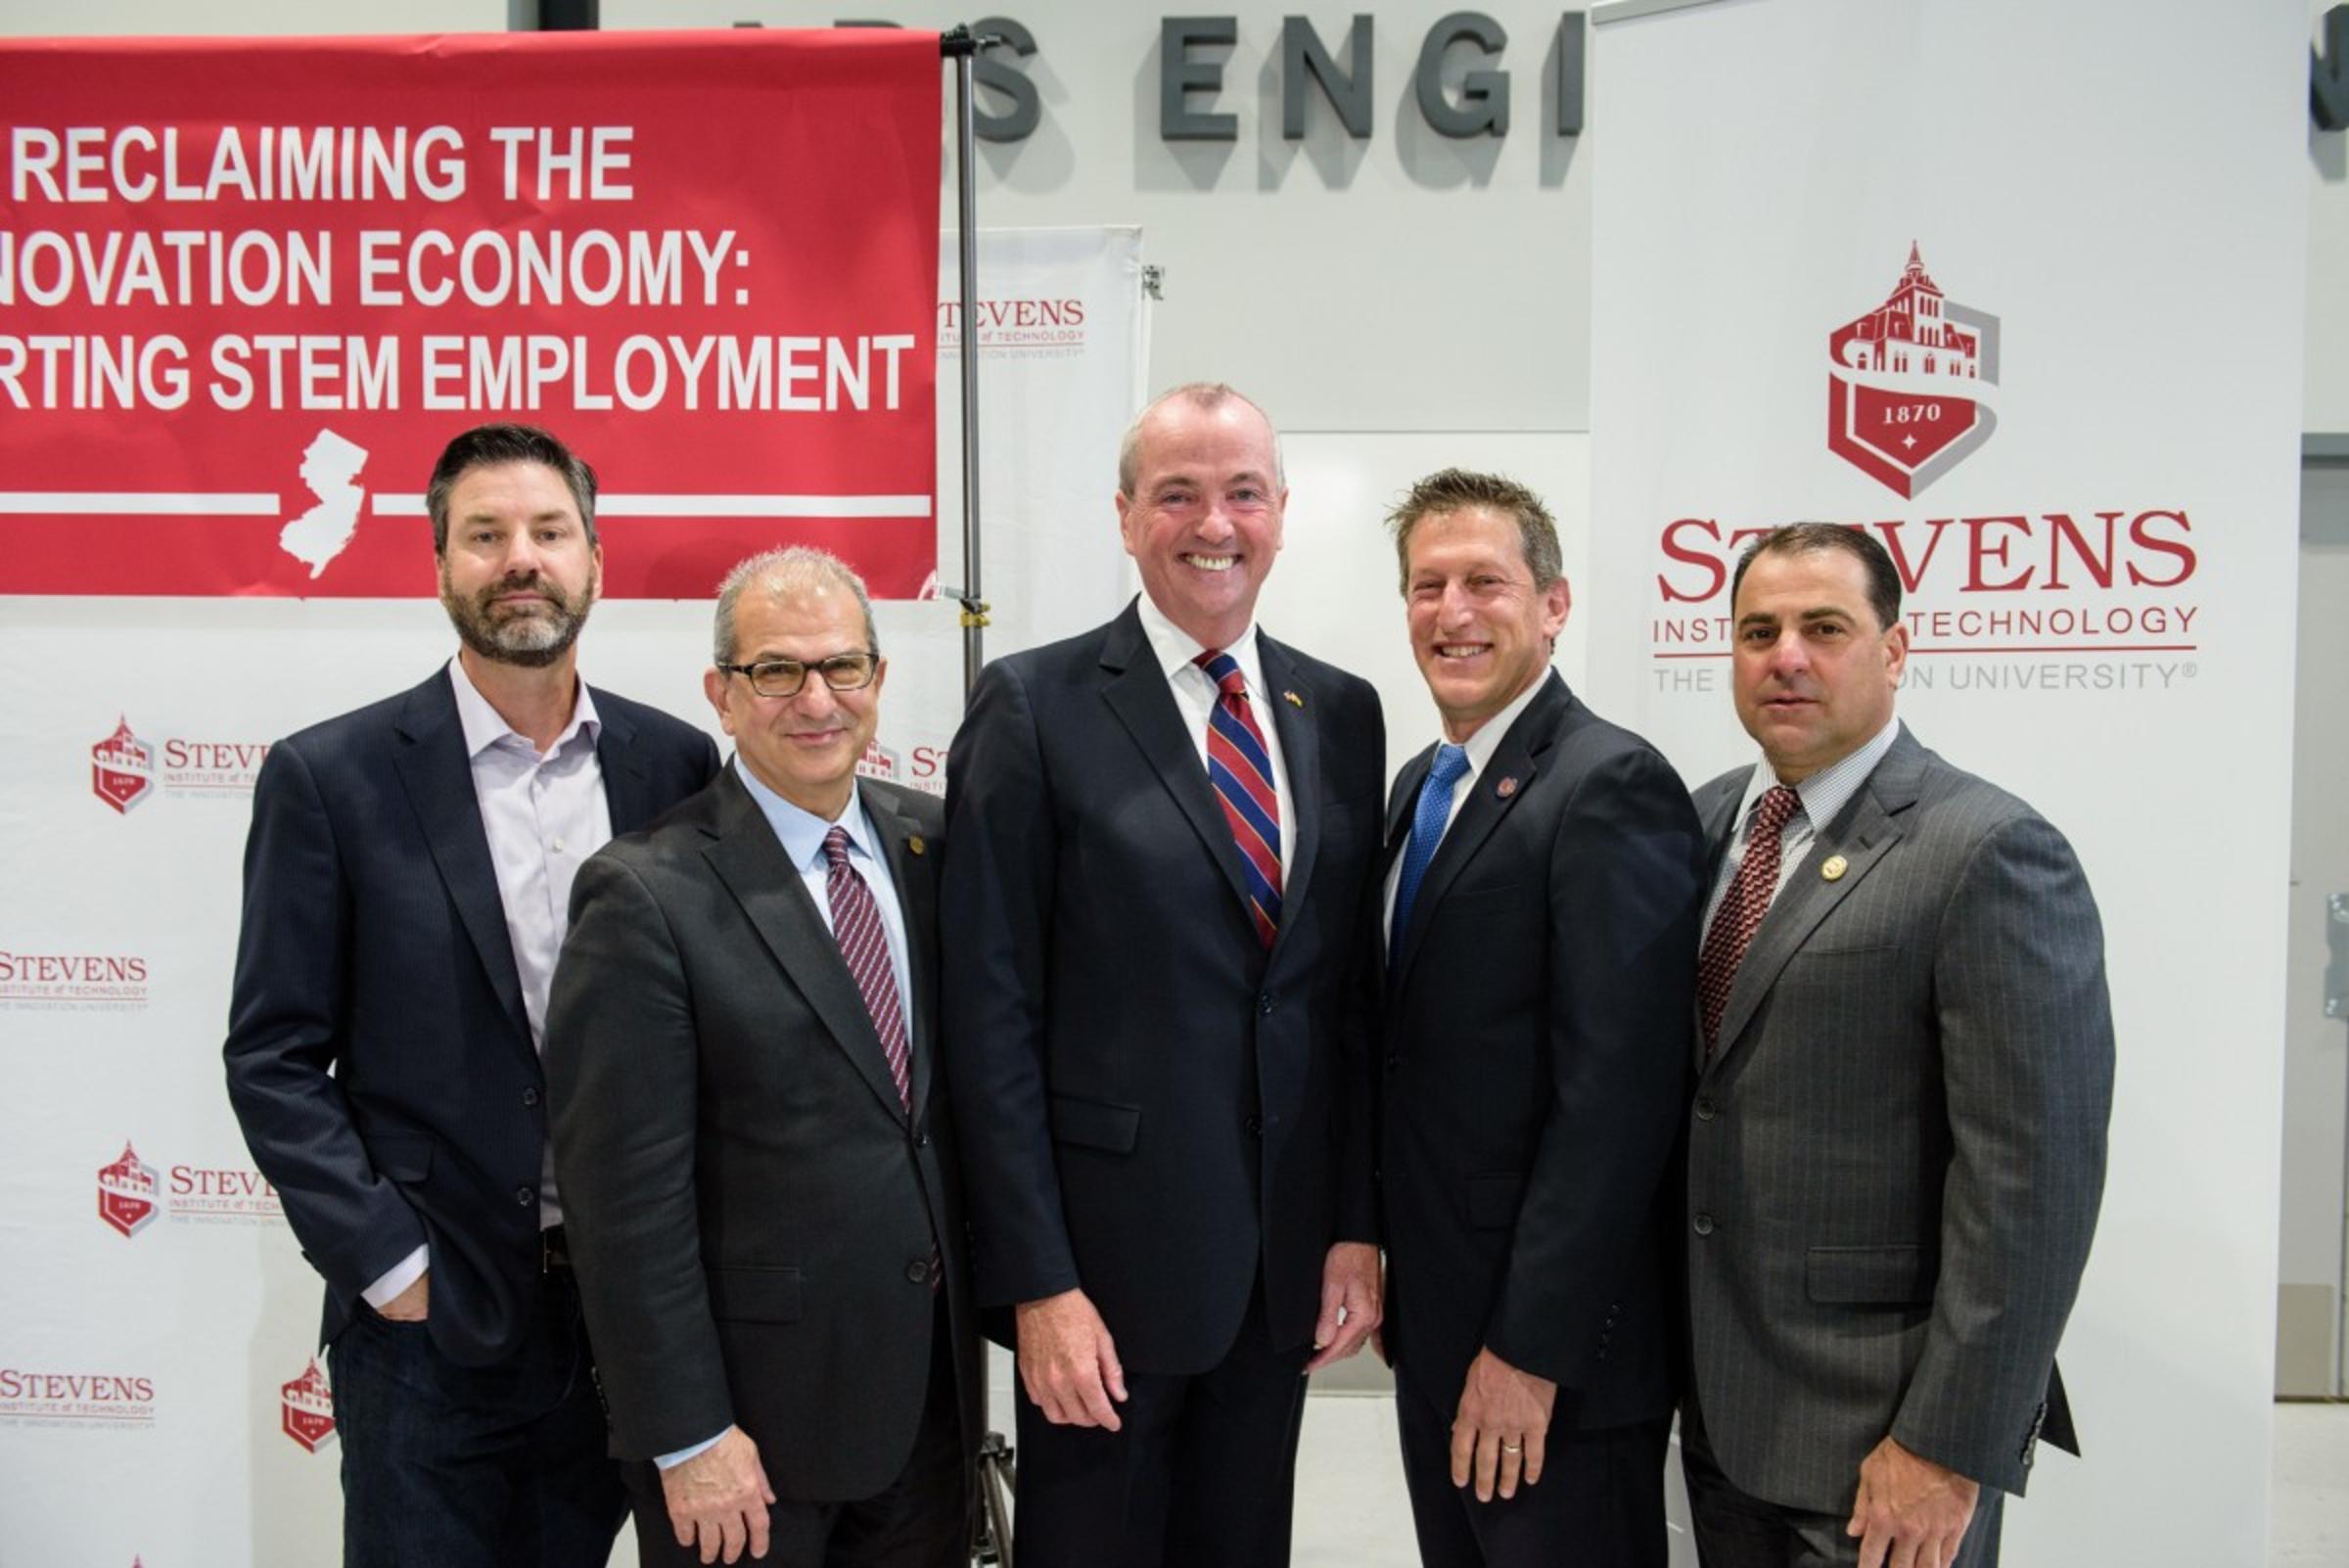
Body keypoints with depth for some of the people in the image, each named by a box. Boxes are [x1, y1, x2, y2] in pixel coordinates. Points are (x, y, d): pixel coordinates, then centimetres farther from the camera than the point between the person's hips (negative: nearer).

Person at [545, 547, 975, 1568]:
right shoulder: (646, 896, -15)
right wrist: (687, 1438, -14)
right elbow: (629, 1196, -15)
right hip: (756, 1415, -5)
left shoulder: (933, 843, 3)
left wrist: (987, 1305, 7)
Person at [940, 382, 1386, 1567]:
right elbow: (993, 1015, -10)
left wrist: (1358, 1226, 4)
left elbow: (1355, 992, 9)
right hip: (1111, 1253, -4)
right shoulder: (1034, 706, -8)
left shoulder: (1342, 713, 7)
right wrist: (1037, 1283, -13)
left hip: (1290, 1260, 5)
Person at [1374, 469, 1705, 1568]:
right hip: (1431, 1314, 8)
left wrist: (1532, 1348, -21)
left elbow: (1617, 1098, -22)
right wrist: (1391, 1258, 11)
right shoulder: (1419, 785, 11)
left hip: (1556, 1350, -8)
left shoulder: (1611, 786, -16)